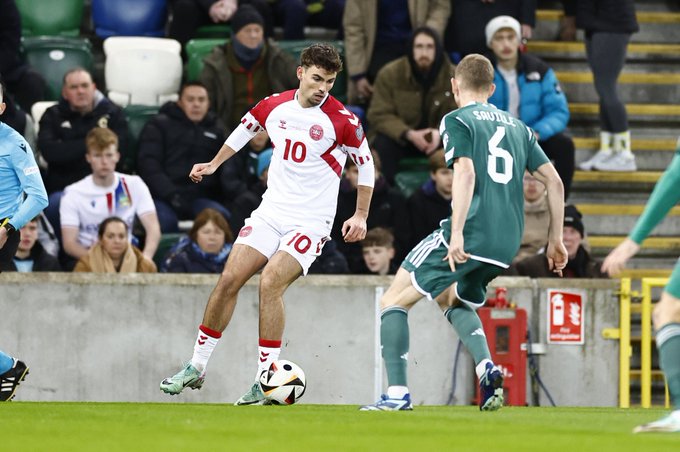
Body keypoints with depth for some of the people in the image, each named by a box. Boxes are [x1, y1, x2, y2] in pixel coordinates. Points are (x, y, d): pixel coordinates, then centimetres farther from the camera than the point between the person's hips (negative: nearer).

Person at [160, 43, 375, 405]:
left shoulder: (343, 121, -12)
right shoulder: (274, 106, 1)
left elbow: (365, 164, 1)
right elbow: (245, 129, 23)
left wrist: (361, 216, 0)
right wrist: (215, 164, 28)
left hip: (311, 222, -5)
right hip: (271, 211, 5)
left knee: (270, 283, -23)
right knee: (229, 280, -4)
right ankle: (197, 368, 9)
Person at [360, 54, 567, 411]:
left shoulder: (457, 120, 1)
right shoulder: (517, 127, 20)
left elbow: (466, 173, -15)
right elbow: (554, 182, 17)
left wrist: (457, 232, -22)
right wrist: (555, 240, 22)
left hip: (468, 236, -7)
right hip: (508, 244, 7)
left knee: (394, 301, 5)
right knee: (452, 300, 31)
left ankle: (397, 392, -9)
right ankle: (486, 367, 5)